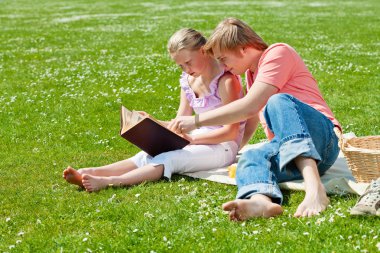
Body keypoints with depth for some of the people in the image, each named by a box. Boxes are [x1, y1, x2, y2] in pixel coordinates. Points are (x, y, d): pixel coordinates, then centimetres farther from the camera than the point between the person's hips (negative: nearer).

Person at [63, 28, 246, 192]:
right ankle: (90, 173, -31)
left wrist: (191, 138, -26)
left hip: (223, 147, -8)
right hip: (199, 139, 8)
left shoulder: (225, 81, -14)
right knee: (147, 156, -15)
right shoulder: (189, 81, 10)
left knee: (169, 159, -30)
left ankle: (108, 182, -47)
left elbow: (231, 131, -19)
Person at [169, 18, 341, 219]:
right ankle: (261, 201, -62)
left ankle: (314, 188, -53)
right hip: (285, 150, 7)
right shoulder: (252, 73, 28)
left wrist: (196, 120, -8)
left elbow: (250, 107, -12)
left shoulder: (278, 52, -1)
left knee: (279, 102, -35)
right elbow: (249, 124, 30)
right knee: (250, 158, -25)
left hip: (320, 134, -7)